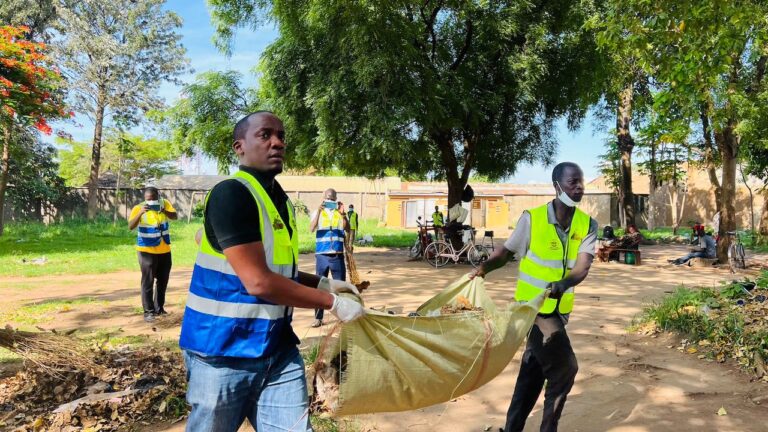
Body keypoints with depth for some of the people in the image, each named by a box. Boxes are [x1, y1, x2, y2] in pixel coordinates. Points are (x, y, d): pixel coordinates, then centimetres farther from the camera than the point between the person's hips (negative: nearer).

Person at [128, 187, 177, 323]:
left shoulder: (165, 204, -3)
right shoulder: (138, 208, -12)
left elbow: (175, 217, -15)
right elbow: (130, 226, -23)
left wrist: (163, 211, -32)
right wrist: (141, 213, -36)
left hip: (164, 250, 4)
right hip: (147, 250, -4)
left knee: (163, 280, 13)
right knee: (148, 281, -5)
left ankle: (158, 308, 26)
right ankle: (148, 311, 1)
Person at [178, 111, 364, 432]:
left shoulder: (280, 200, 9)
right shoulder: (230, 194, -18)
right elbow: (258, 282, -23)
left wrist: (323, 284, 7)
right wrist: (332, 303, -15)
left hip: (278, 348, 7)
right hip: (225, 351, -7)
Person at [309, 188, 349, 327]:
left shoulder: (340, 213, 6)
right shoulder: (317, 212, 5)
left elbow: (347, 229, -8)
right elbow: (311, 229, -11)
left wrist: (343, 214, -22)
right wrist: (319, 211, -21)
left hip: (338, 255, 0)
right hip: (322, 255, 0)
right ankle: (318, 318, 10)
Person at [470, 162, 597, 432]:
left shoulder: (588, 225, -3)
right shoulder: (533, 218, -13)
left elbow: (582, 268, -16)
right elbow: (507, 251, -2)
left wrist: (563, 283, -36)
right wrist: (483, 268, -20)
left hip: (561, 308, 5)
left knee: (534, 369, 15)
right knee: (564, 369, -6)